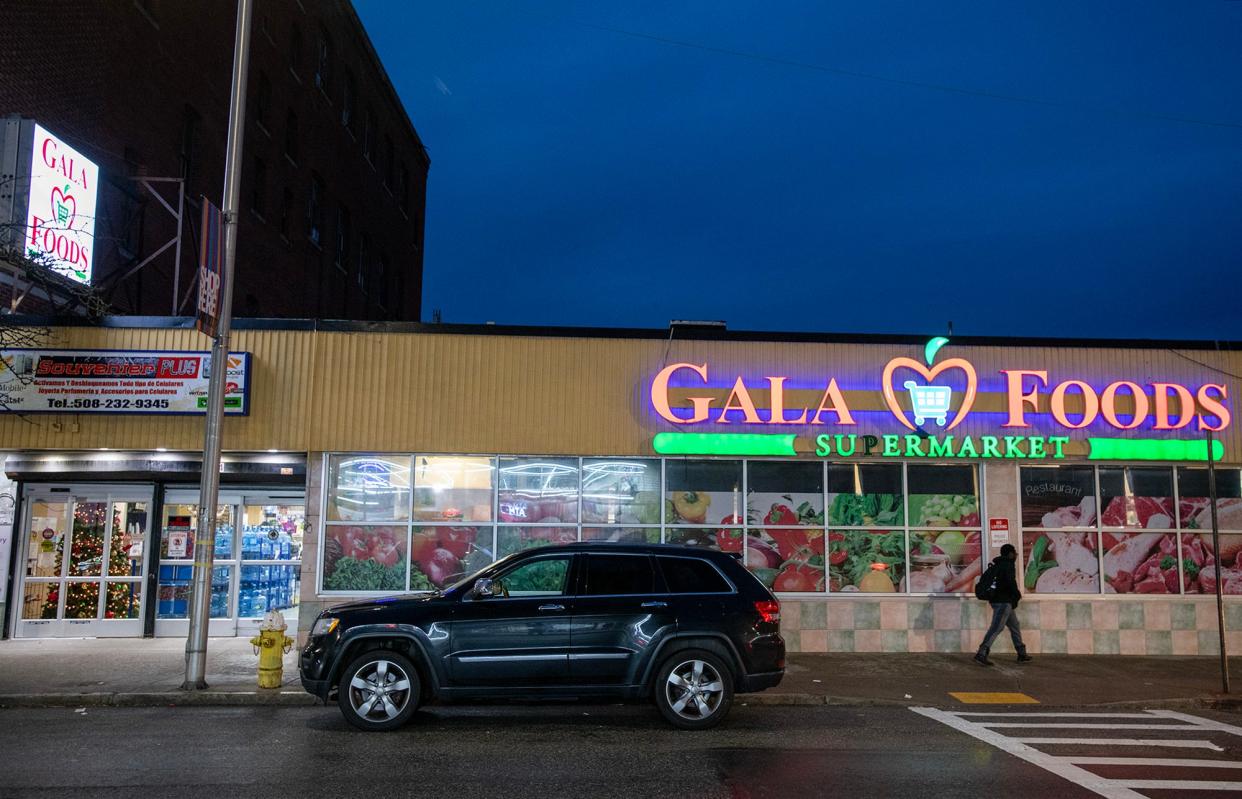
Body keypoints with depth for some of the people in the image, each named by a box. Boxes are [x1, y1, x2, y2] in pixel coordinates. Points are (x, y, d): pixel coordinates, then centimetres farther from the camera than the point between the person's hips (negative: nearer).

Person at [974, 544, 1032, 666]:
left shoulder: (998, 565, 18)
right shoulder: (1008, 565, -9)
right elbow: (1010, 581, -23)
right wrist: (1017, 594, -7)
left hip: (997, 600, 10)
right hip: (1004, 601, -10)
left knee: (1015, 627, 17)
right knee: (996, 628, -13)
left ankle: (1022, 654, 22)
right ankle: (981, 654, -18)